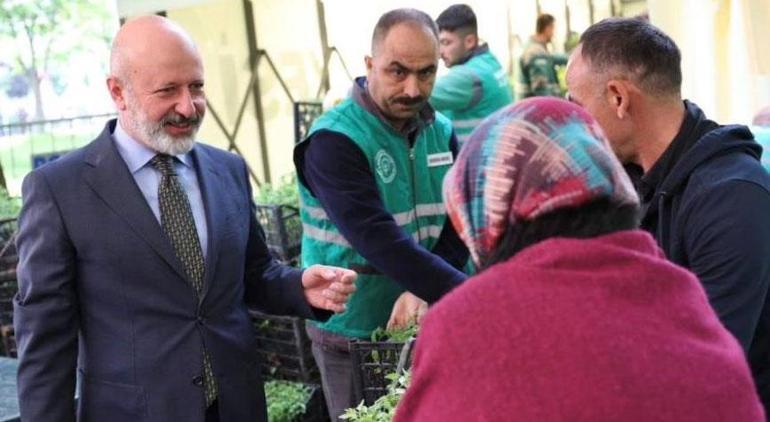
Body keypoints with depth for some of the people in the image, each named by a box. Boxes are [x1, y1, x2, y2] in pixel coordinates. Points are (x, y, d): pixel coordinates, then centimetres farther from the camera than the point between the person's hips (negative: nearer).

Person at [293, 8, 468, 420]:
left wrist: (423, 291, -23)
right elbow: (381, 243, -28)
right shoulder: (334, 141, -19)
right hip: (353, 333, -5)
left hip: (421, 322, 5)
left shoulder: (441, 132, 1)